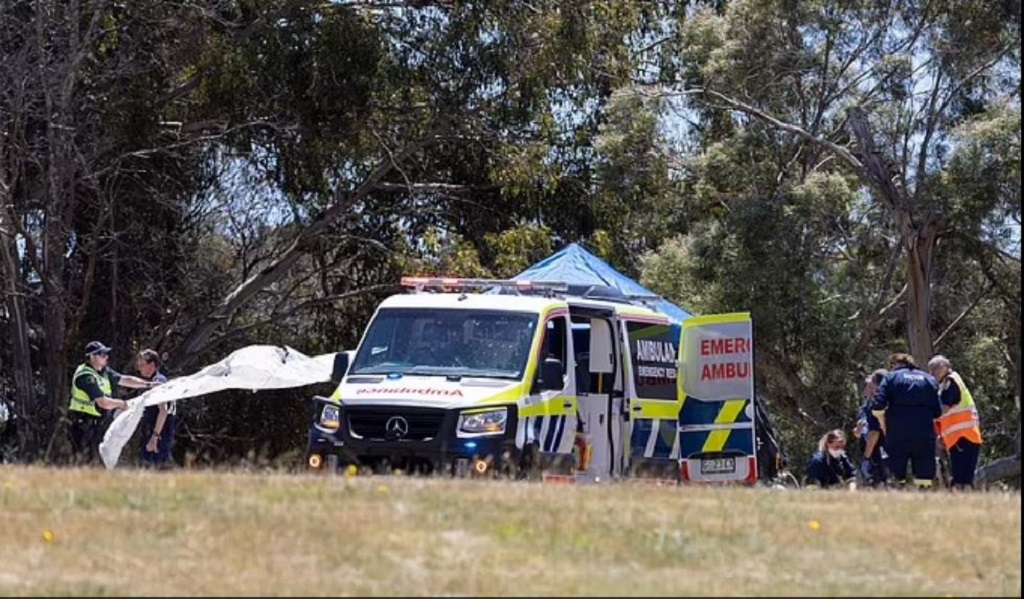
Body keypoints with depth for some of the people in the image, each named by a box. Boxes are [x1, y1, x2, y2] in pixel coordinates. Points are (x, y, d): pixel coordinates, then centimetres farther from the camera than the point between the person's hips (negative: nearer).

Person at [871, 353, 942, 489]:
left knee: (896, 477, 3)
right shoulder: (929, 379, 14)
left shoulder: (891, 377, 6)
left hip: (898, 433, -2)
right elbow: (937, 412, 5)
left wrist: (883, 422, 10)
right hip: (925, 435, 2)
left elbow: (877, 406, -6)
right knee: (924, 481, 3)